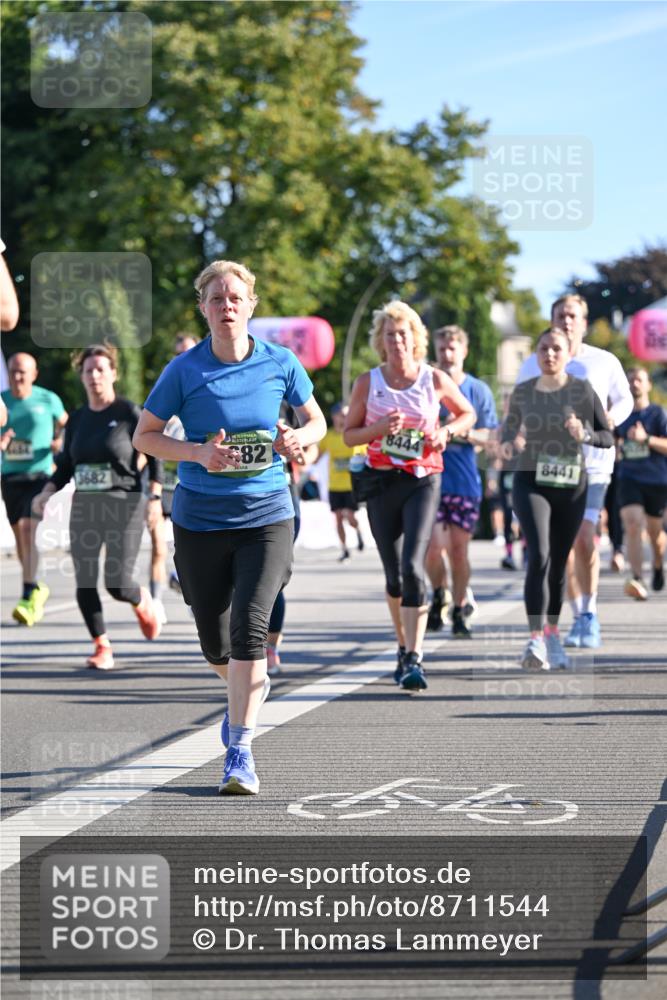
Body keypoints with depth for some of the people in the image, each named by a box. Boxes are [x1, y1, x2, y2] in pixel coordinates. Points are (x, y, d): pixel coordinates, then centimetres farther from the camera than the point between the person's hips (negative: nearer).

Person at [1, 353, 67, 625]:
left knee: (28, 531, -19)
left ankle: (29, 600, -22)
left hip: (38, 475, -4)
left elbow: (64, 424, 17)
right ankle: (37, 588, 34)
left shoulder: (48, 400, -1)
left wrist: (61, 441, -2)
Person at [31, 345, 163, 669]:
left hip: (124, 507, -5)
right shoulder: (77, 419, 10)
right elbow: (65, 466, 15)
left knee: (117, 582, -10)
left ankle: (142, 602, 25)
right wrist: (47, 492, -2)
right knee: (84, 583, -3)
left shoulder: (128, 413, -4)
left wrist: (154, 497, -11)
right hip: (84, 509, 5)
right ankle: (102, 648, 9)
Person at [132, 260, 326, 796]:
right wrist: (197, 453, -15)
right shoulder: (185, 369, -5)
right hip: (199, 520, 1)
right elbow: (144, 435, 1)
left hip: (266, 516, -1)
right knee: (216, 645, 9)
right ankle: (249, 689, 45)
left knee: (249, 626, -19)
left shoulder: (280, 363, -2)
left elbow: (316, 420, 13)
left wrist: (300, 438, -10)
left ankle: (240, 750, -13)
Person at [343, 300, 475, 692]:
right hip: (381, 482, 2)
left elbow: (468, 414, 15)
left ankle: (414, 659, -21)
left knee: (412, 567, -18)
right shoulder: (368, 383, 2)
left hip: (423, 481, -2)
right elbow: (349, 434, 7)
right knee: (394, 574, 9)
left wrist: (446, 432, -4)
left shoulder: (435, 380, 0)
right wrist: (380, 428, -12)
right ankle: (404, 647, 30)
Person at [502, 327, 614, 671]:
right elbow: (508, 429, 14)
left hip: (571, 486, 1)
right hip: (530, 483, -1)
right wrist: (510, 444, -8)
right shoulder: (522, 392, 2)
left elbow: (607, 437, 0)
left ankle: (552, 633, 27)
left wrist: (584, 434, -20)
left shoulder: (582, 390, -2)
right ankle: (536, 640, -25)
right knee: (539, 556, -18)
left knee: (559, 561, 9)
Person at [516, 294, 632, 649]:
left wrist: (612, 418, -8)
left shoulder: (605, 362, 3)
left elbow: (624, 400, 13)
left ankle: (590, 614, -2)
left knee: (584, 539, -14)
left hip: (592, 462, -2)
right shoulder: (533, 365, 8)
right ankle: (580, 617, 13)